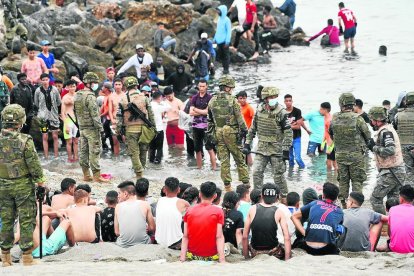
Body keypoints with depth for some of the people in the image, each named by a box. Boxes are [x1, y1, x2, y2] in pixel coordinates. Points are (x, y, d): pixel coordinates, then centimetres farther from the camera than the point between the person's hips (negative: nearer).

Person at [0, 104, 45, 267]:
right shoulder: (25, 141, -17)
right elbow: (34, 164, -12)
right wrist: (40, 180, 3)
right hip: (23, 186, -4)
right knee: (26, 221, 4)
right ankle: (27, 256, 6)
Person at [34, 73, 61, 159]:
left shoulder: (54, 89, -3)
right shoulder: (38, 91, -4)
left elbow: (59, 102, 7)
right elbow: (36, 104, 7)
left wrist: (53, 108, 7)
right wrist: (40, 112, 3)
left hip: (54, 116, 0)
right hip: (44, 117, 0)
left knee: (55, 136, 1)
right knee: (45, 137, 2)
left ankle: (56, 156, 7)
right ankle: (46, 157, 7)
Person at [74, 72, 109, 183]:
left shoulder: (77, 96, 11)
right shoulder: (90, 96, -17)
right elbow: (94, 114, -19)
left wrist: (80, 125, 19)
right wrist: (100, 128, -16)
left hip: (81, 127, 9)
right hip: (91, 128, -9)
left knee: (83, 151, 10)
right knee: (95, 151, -6)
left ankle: (86, 175, 15)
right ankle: (97, 175, -6)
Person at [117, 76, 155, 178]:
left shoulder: (123, 99, 1)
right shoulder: (144, 97, 4)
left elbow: (119, 116, 0)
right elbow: (151, 113, 5)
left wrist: (118, 131, 5)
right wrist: (153, 127, 11)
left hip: (131, 129, -2)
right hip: (143, 128, 2)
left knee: (133, 152, 0)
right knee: (143, 151, 15)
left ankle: (139, 173, -8)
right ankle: (141, 169, 26)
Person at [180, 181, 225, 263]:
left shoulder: (189, 211, 1)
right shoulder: (218, 212, -7)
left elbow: (185, 237, -3)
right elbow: (219, 237, -13)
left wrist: (182, 259, -4)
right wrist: (222, 260, -16)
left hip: (192, 256, 3)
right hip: (211, 256, -3)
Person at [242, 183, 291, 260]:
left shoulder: (253, 209, -2)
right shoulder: (278, 212, -5)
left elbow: (245, 236, -1)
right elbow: (287, 238, -11)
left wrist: (246, 258, 8)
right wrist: (287, 260, -7)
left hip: (255, 254, 0)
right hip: (273, 253, 0)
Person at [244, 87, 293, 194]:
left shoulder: (281, 113, -10)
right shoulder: (259, 110, 4)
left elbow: (288, 132, -9)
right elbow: (253, 128, 14)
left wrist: (286, 150, -13)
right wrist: (247, 144, 11)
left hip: (276, 149, -4)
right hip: (261, 148, 4)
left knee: (278, 175, 1)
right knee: (256, 172, -2)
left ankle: (284, 196, 16)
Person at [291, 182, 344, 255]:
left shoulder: (314, 203, 18)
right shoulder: (339, 211, 16)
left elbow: (294, 216, 21)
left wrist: (304, 233, 14)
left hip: (309, 249, 2)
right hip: (328, 251, -2)